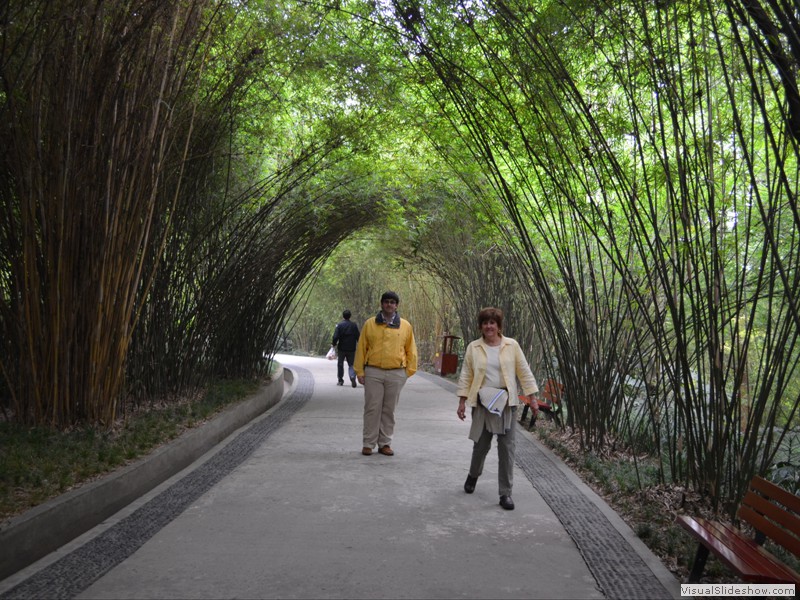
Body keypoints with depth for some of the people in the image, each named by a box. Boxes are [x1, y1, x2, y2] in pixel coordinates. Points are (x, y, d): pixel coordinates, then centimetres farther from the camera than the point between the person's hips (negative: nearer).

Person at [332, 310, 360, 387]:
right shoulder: (354, 325, -1)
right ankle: (352, 377, -18)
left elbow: (335, 336, -13)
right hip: (351, 349, 1)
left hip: (341, 348, -1)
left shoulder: (339, 325, -7)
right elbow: (358, 337, 0)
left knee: (340, 364, 13)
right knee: (351, 364, 7)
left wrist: (334, 344, 3)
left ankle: (340, 380, 19)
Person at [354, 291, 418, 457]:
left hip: (396, 374, 1)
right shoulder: (370, 324, 5)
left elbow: (411, 351, 10)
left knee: (389, 410, 7)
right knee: (372, 409, 1)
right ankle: (368, 443, 10)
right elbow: (361, 348, 6)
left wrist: (410, 370, 4)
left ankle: (385, 443, 17)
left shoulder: (405, 326, 6)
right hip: (373, 372, -1)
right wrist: (360, 371, 1)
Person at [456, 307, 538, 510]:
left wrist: (531, 398, -1)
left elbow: (524, 372, 2)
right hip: (482, 403, 0)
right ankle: (473, 475, 40)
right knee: (481, 444, 10)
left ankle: (505, 493, 7)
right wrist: (462, 401, -1)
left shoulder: (512, 345, 0)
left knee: (506, 448, -1)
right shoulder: (473, 347, 1)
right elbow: (466, 376, 3)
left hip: (506, 403, 0)